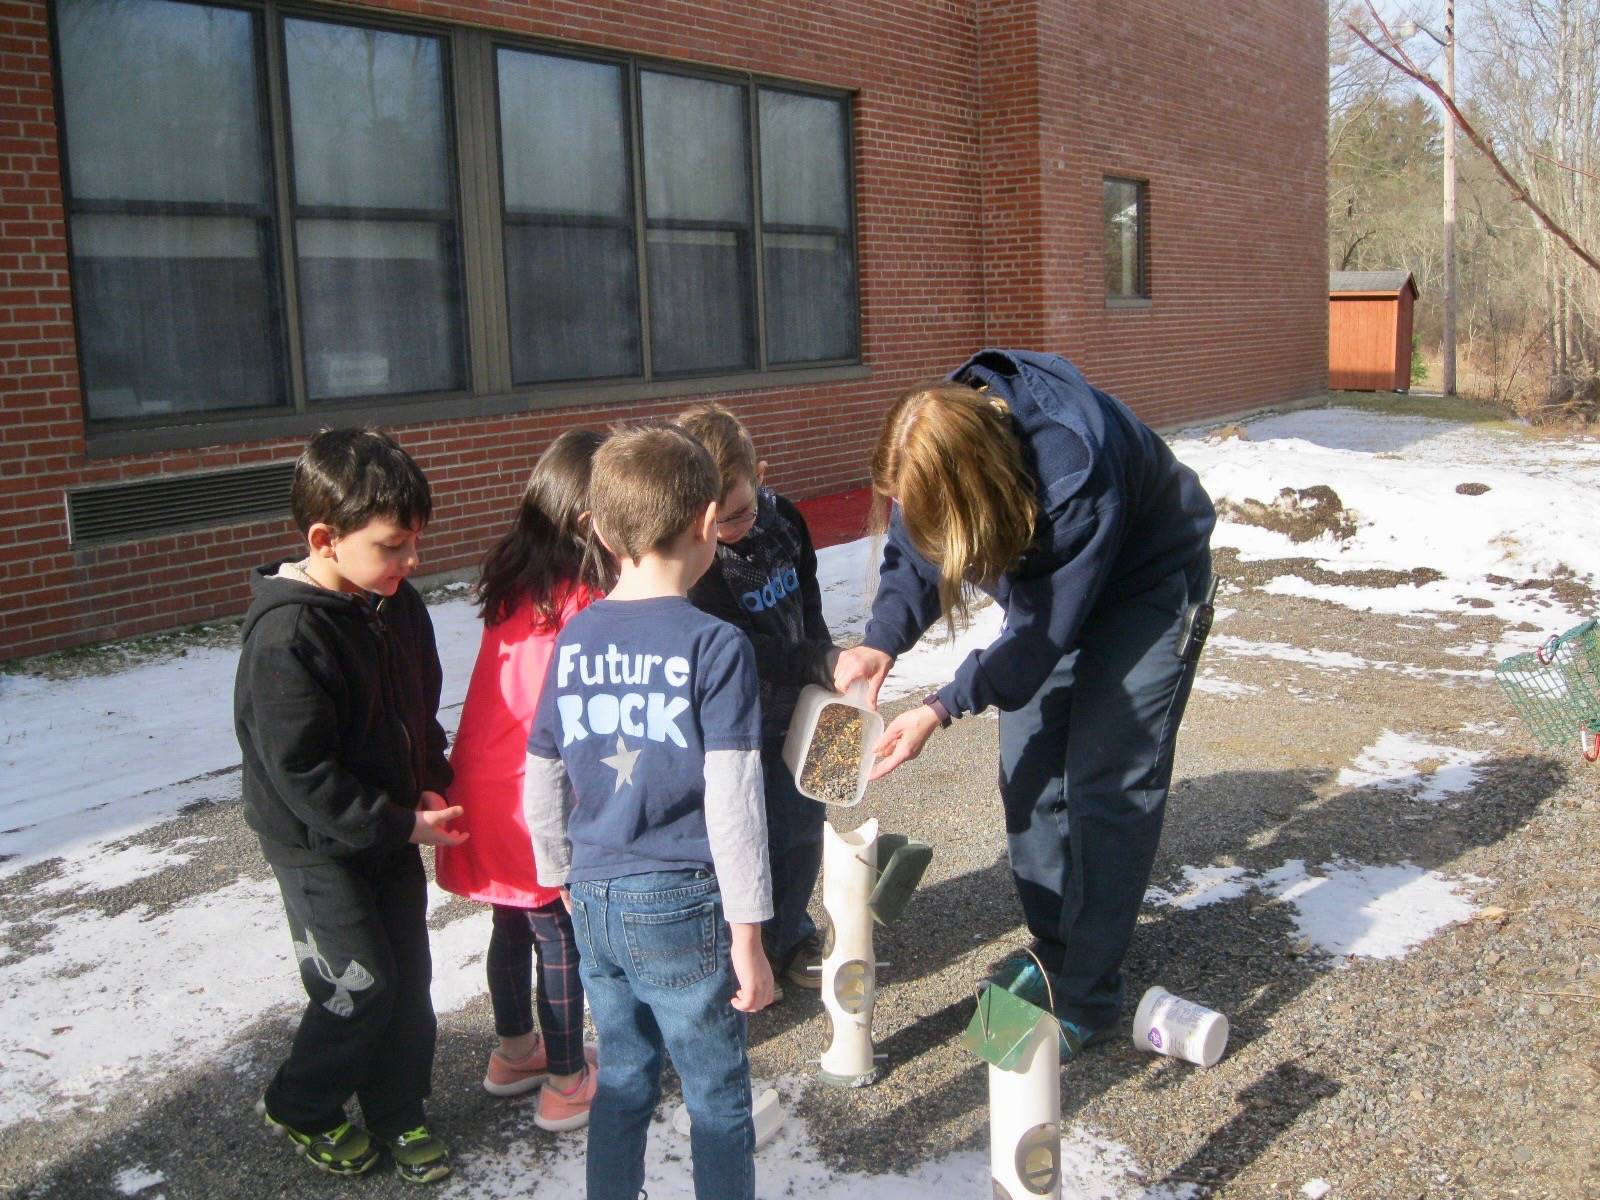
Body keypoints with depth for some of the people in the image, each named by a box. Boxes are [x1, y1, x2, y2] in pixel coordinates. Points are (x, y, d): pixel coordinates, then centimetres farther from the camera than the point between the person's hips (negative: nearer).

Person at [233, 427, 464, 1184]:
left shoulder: (398, 606, -2)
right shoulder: (286, 637, -25)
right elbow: (302, 773, -24)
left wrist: (431, 788, -1)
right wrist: (401, 826, -21)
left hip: (393, 828, 7)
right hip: (318, 843, -7)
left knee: (410, 975, 12)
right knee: (362, 984, -1)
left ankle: (398, 1112, 31)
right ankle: (299, 1107, 25)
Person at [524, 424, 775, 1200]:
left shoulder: (574, 639, 3)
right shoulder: (715, 646, -13)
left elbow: (541, 785, 9)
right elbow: (731, 803, -16)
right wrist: (747, 934, -9)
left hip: (596, 902, 5)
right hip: (681, 904, -5)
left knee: (623, 1079, 21)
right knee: (718, 1097, 11)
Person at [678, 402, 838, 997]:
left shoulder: (783, 519, -4)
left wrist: (827, 673, 9)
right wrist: (826, 665, -27)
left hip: (795, 708, 6)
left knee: (804, 826, 17)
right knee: (759, 839, 3)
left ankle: (791, 939, 37)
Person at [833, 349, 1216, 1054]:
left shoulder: (1077, 471, -41)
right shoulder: (940, 442, -22)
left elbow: (1050, 624, -32)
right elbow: (914, 553, -10)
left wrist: (941, 710, -33)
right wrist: (881, 641, -29)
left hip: (1147, 584, -6)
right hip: (1050, 580, 7)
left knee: (1106, 784, -8)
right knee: (1028, 771, 8)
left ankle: (1087, 995, 3)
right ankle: (1053, 949, 25)